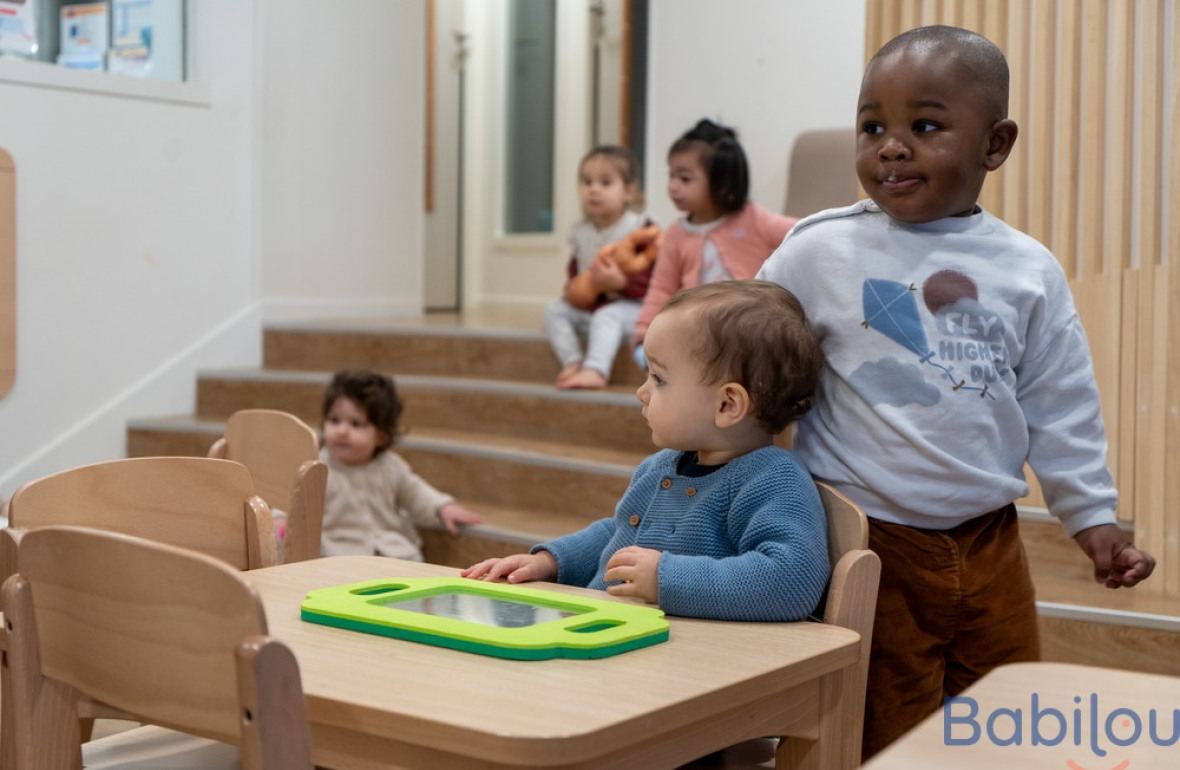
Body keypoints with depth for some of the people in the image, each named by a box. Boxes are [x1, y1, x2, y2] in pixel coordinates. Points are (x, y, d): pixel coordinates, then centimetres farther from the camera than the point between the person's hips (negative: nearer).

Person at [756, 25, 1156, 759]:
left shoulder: (1029, 270, 2)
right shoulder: (820, 251, -7)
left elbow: (1061, 410, 9)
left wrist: (1095, 518, 10)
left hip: (988, 543, 3)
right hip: (867, 541, -3)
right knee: (883, 743, 3)